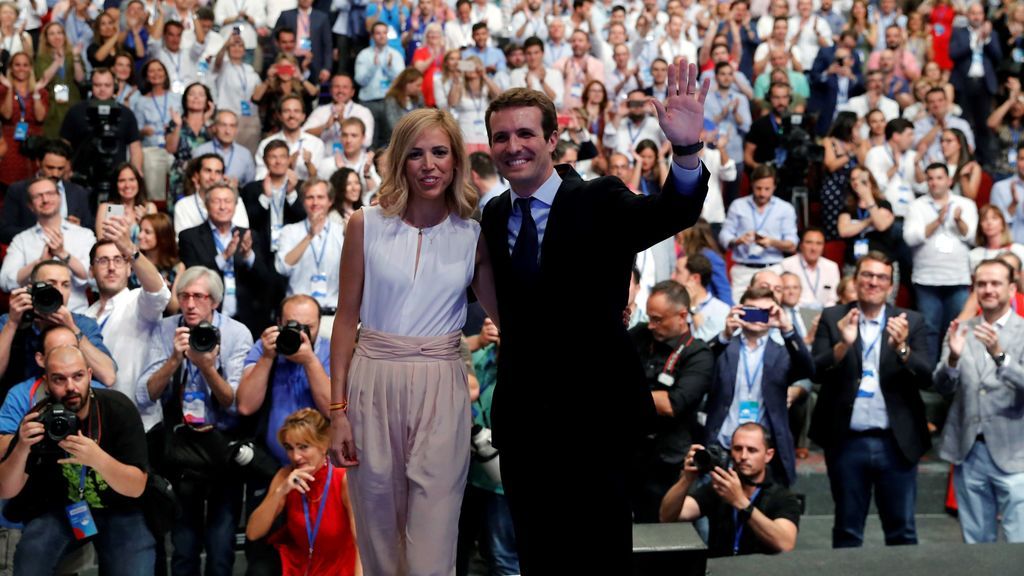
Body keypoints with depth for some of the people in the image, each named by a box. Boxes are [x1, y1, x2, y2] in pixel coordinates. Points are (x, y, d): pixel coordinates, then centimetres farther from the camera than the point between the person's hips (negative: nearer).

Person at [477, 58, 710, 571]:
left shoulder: (600, 203, -9)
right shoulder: (493, 217, 7)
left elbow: (672, 213, -28)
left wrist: (686, 150, -45)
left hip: (591, 414, -5)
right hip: (520, 418, 5)